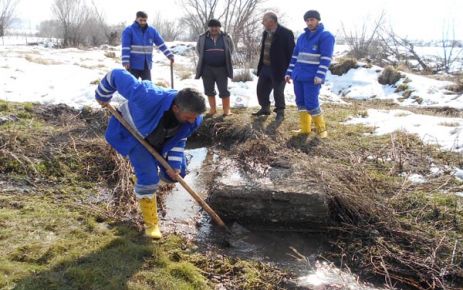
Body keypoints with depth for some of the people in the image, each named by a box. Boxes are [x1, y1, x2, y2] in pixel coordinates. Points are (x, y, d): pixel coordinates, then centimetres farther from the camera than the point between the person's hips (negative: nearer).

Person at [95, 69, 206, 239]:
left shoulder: (193, 119, -30)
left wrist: (173, 165, -20)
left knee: (176, 172, 8)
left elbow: (179, 140, -11)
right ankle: (150, 223, 4)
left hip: (162, 138, 5)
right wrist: (103, 96, -18)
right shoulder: (149, 99, -48)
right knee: (148, 177, -15)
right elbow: (118, 76, -36)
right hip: (134, 133, -5)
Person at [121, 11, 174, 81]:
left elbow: (161, 44, 9)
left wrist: (170, 55, 2)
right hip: (133, 65, -4)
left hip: (147, 65, 4)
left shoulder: (152, 30, 7)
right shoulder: (129, 30, -6)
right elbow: (125, 47, -12)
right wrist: (125, 62, -22)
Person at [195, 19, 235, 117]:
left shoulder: (226, 37, 0)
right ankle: (213, 109, 20)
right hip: (207, 68, 2)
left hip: (222, 68, -2)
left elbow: (231, 49, 13)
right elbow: (198, 50, 15)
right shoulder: (202, 38, 2)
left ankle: (227, 110, 9)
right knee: (209, 90, 7)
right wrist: (205, 59, 8)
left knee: (224, 90, -1)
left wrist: (225, 59, 5)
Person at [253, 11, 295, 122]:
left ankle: (280, 112, 21)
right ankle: (265, 108, 32)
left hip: (278, 69, -8)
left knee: (278, 92, 3)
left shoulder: (286, 33, -16)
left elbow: (291, 52, -14)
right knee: (261, 89, 14)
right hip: (265, 67, 8)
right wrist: (260, 66, 15)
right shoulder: (265, 33, 9)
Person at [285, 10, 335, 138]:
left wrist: (320, 75, -22)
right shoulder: (302, 37, 15)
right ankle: (305, 128, 17)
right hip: (298, 76, 7)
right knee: (301, 103, 8)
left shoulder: (326, 36, -5)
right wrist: (289, 72, 12)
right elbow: (295, 56, 18)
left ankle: (321, 129, 6)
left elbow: (326, 58, -13)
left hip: (312, 78, -7)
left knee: (311, 104, -9)